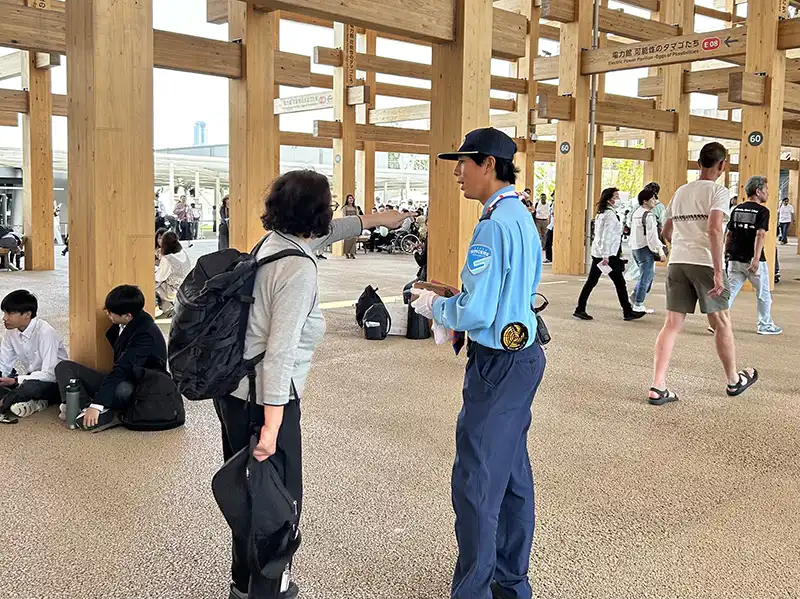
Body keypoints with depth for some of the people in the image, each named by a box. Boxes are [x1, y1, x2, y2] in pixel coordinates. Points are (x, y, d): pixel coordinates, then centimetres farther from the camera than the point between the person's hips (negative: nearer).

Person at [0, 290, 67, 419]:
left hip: (55, 382, -8)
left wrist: (15, 381, -33)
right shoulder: (11, 332, -2)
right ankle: (33, 403, -23)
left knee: (31, 387, -40)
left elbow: (50, 374, -27)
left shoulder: (45, 332, -24)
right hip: (31, 378, 8)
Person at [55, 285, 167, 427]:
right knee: (64, 367, -1)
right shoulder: (121, 325, 3)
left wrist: (96, 405, -38)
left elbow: (124, 369, -32)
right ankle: (85, 406, -25)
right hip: (119, 380, 9)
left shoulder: (147, 334, -24)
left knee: (123, 390, -45)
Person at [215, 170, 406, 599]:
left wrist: (375, 220, 41)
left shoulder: (273, 242, 7)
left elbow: (324, 233, 29)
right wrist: (272, 426, -25)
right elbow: (280, 353, -25)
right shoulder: (299, 270, -20)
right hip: (264, 399, -10)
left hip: (233, 390, 10)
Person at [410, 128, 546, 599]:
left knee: (477, 482, 1)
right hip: (524, 354, 10)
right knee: (513, 475, 19)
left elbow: (474, 314, -22)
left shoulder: (494, 225, -20)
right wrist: (460, 296, 13)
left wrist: (433, 306, -4)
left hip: (498, 365, -10)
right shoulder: (523, 218, 11)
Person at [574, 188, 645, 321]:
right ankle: (628, 312, 9)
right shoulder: (610, 214, -13)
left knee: (591, 281, 7)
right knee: (620, 282, 1)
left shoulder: (601, 213, 14)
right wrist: (606, 256, -21)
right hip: (608, 254, -9)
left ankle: (580, 310, 6)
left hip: (597, 253, 9)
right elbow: (606, 236, -19)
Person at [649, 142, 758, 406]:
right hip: (705, 263, -5)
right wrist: (718, 271, -18)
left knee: (672, 324, 3)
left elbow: (666, 231, 23)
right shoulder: (718, 191, -4)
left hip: (677, 262, 5)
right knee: (721, 323, 11)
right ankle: (734, 381, 28)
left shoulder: (681, 191, 15)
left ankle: (658, 387, -5)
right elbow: (714, 230, -18)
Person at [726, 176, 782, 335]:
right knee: (763, 294, 12)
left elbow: (729, 234, 11)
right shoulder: (762, 211, -9)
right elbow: (760, 235, -20)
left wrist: (727, 254, 20)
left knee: (730, 291, 5)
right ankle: (765, 325, 22)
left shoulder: (737, 209, 8)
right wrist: (756, 258, -25)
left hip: (735, 259, 5)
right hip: (753, 261, -5)